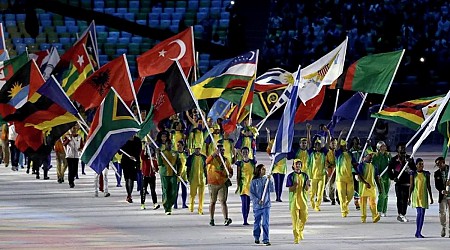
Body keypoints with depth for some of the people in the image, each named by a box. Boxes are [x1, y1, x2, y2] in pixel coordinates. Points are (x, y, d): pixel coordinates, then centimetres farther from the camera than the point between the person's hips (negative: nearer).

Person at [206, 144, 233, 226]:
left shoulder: (226, 160, 9)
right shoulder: (213, 159, -4)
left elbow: (230, 169, 17)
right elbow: (207, 161, -26)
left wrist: (230, 174, -6)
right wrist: (215, 154, -38)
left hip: (223, 183, 1)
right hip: (213, 184, -1)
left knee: (223, 201, -8)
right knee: (212, 202, 9)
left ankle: (226, 219, -18)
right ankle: (211, 220, 18)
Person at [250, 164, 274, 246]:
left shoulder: (266, 180, 4)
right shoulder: (254, 181, -3)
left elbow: (272, 190, -5)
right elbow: (251, 193, -3)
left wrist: (269, 180, -15)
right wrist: (258, 200, -16)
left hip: (266, 205, 1)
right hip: (257, 205, -1)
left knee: (266, 223, -8)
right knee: (257, 222, 12)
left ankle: (266, 239, -7)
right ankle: (256, 237, 32)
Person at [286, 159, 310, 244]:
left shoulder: (304, 175, 8)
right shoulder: (290, 176, -1)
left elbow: (307, 189, 5)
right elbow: (290, 189, -7)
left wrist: (307, 184, -17)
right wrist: (295, 185, -25)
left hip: (303, 200, 3)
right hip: (294, 200, -3)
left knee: (304, 218, 5)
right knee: (295, 219, -6)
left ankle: (300, 232, 32)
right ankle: (296, 237, -4)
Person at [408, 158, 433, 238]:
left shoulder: (426, 174, 6)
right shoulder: (413, 174, -1)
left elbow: (428, 186, 9)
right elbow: (411, 186, -1)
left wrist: (431, 197, 7)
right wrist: (409, 197, -4)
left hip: (424, 195, 3)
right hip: (416, 195, -3)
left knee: (422, 214, 1)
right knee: (419, 213, -12)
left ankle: (418, 232, 8)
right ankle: (418, 232, -7)